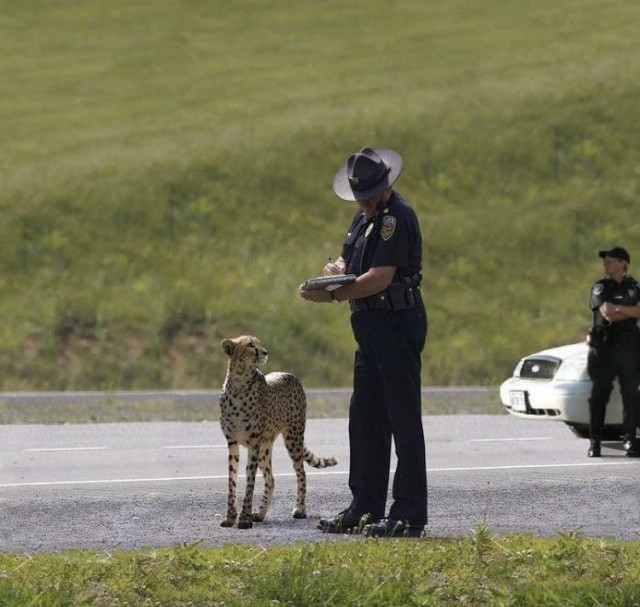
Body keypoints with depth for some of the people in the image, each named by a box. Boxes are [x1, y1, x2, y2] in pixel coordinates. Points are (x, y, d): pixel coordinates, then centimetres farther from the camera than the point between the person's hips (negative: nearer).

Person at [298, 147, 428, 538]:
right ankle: (365, 509, 17)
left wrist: (332, 296, -21)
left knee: (403, 420, -7)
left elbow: (381, 278, -23)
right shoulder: (365, 218, 16)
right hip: (371, 327, 10)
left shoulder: (397, 217, -15)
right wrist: (337, 268, -4)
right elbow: (348, 260, 20)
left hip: (398, 325, -10)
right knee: (365, 418, 11)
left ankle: (410, 516, -6)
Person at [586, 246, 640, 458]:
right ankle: (595, 442, -1)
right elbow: (608, 314, -12)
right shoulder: (600, 287, 3)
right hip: (604, 346, -2)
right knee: (599, 395, -3)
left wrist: (617, 309, -13)